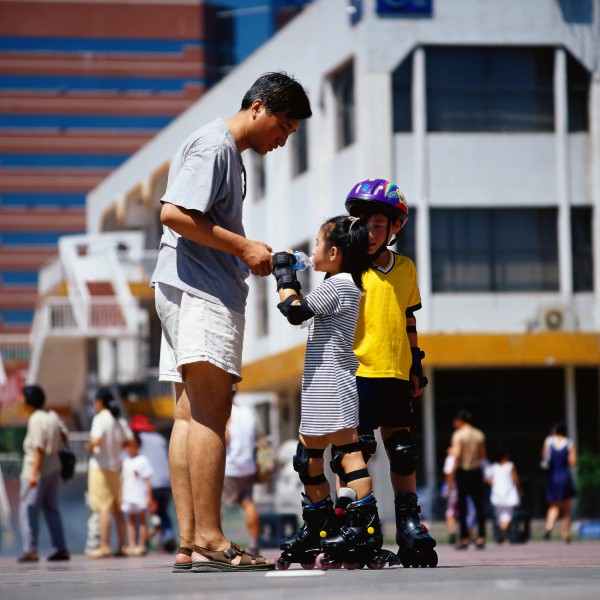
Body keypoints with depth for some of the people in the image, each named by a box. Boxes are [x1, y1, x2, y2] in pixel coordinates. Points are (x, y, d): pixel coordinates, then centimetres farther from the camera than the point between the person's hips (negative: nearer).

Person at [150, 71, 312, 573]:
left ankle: (190, 542, 2)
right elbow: (174, 213, -18)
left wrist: (254, 258, 13)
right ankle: (209, 540, -19)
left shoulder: (230, 153, 25)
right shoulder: (214, 144, -8)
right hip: (200, 290, -11)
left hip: (196, 293, 11)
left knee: (192, 413, 4)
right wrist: (244, 247, -14)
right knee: (211, 409, -15)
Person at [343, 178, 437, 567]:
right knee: (358, 448, -6)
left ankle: (409, 521, 14)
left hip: (396, 374, 4)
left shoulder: (405, 268, 12)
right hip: (358, 371, -4)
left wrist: (416, 365, 16)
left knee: (403, 449, 7)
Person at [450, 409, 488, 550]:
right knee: (479, 505, 5)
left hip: (463, 471, -4)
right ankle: (481, 537, 2)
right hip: (477, 471, 4)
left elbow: (457, 454, -17)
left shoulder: (458, 434, -8)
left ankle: (464, 538, -2)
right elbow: (483, 455, 9)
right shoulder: (479, 435, 8)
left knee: (462, 505, 0)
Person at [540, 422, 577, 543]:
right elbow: (573, 462, -8)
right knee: (566, 509, 11)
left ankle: (549, 525, -19)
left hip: (552, 477, 1)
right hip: (565, 477, -1)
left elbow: (543, 457, 1)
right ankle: (566, 534, 12)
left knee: (554, 506, 8)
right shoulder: (569, 443, -4)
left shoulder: (548, 441, -1)